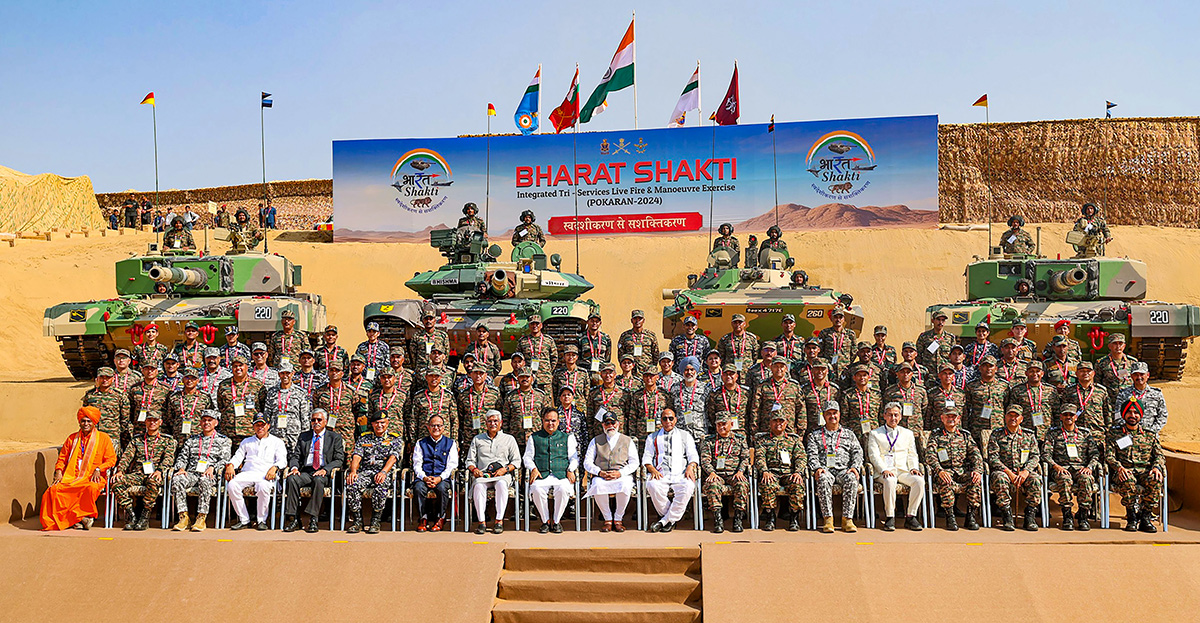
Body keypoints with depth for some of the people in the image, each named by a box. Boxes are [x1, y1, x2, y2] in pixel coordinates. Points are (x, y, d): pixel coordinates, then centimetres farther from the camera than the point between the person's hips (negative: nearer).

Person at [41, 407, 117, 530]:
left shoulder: (103, 438, 9)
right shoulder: (72, 438, 19)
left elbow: (111, 459, 5)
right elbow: (62, 458, 22)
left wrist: (98, 469, -11)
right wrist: (59, 471, 3)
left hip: (92, 478, -3)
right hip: (71, 477, 3)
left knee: (91, 488, -39)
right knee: (53, 490, -26)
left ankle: (86, 515, -17)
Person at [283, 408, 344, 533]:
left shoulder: (335, 437, 10)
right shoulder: (304, 436, 20)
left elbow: (339, 460, 2)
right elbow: (295, 456, 14)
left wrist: (325, 470, -16)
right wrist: (294, 467, -9)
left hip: (324, 473, -3)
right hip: (306, 472, 3)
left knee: (318, 480, -37)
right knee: (292, 479, -29)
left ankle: (313, 520, -35)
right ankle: (294, 519, -28)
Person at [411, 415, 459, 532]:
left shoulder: (450, 443, 12)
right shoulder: (421, 443, 16)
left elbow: (451, 465, 3)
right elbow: (417, 464, 8)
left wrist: (439, 478, -14)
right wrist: (425, 478, -12)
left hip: (443, 478, -1)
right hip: (424, 477, 1)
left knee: (442, 488, -35)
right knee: (418, 488, -32)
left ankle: (440, 519, -14)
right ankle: (423, 518, -15)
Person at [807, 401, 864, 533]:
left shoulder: (849, 434, 24)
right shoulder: (815, 435, 20)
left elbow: (857, 452, 12)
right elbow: (812, 455, 7)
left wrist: (855, 467, -9)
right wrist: (817, 468, -14)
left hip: (843, 470, 1)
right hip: (825, 470, -1)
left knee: (851, 479, -35)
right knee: (823, 479, -38)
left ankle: (847, 519, -33)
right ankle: (827, 519, -36)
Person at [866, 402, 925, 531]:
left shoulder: (908, 434, 24)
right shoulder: (875, 434, 13)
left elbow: (912, 455, 19)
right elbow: (874, 456, 0)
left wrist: (914, 468, -3)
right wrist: (884, 470, -17)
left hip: (903, 471, 3)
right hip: (883, 473, -3)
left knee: (919, 481, -28)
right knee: (890, 481, -38)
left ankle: (910, 517, -20)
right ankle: (890, 518, -28)